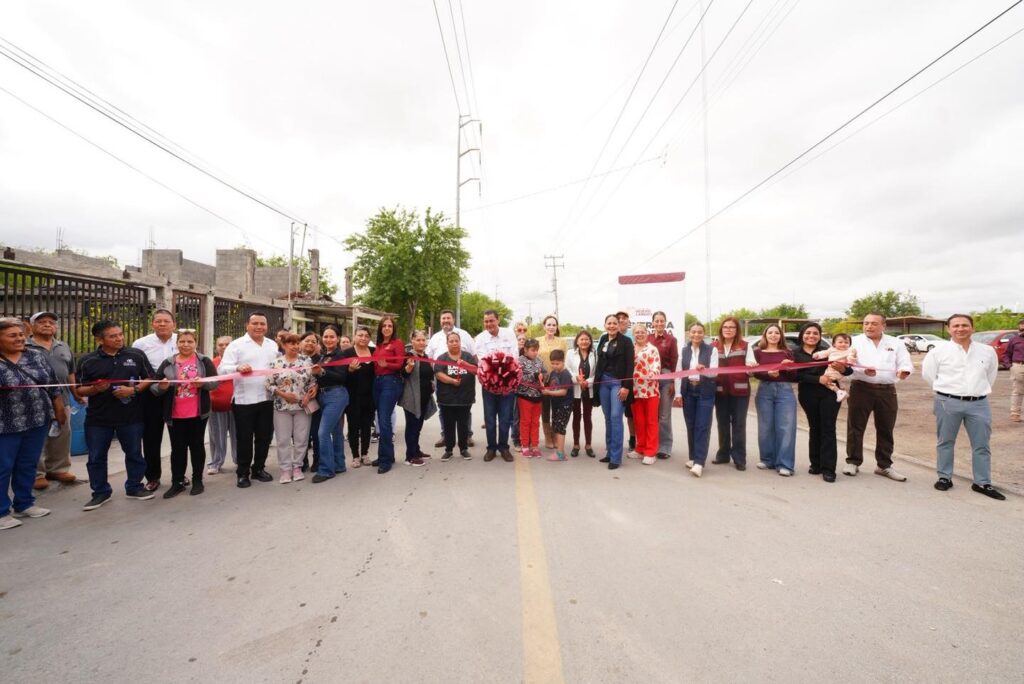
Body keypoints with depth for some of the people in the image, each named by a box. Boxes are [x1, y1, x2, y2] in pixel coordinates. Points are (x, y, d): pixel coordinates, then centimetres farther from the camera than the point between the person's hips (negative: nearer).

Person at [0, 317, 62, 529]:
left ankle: (24, 504, 30)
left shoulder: (37, 356, 3)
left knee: (28, 466, 16)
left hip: (38, 421, 4)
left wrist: (59, 409, 9)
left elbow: (53, 385, 9)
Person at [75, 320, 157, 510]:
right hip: (98, 418, 0)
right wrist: (94, 389, -18)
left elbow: (149, 379, 3)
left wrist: (134, 390, -15)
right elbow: (79, 390, 3)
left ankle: (134, 488, 27)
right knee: (96, 457, 10)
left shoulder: (136, 355, -1)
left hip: (131, 416, 0)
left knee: (134, 453, 11)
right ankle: (100, 492, 27)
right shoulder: (87, 361, -2)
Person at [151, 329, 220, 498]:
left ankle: (197, 480, 18)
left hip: (198, 413, -2)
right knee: (177, 448, 9)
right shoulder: (167, 363, 6)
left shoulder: (204, 361, 1)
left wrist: (203, 383, -23)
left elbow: (215, 382, -3)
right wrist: (161, 387, -16)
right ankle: (177, 482, 21)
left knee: (197, 446, 7)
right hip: (174, 414, 2)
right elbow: (153, 388, 6)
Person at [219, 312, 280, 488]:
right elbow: (222, 369, -12)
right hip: (244, 400, -4)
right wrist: (238, 368, -30)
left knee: (264, 436, 12)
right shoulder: (236, 345, -3)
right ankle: (243, 473, 18)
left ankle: (259, 468, 27)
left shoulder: (273, 345, 11)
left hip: (266, 398, 4)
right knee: (244, 438, 5)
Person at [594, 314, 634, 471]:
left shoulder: (626, 341, -4)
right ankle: (609, 452, 17)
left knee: (616, 417, -9)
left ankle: (616, 457, -4)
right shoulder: (603, 341, 10)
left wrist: (626, 386, -16)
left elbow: (629, 365, -9)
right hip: (603, 382, 5)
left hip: (618, 382, -5)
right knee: (608, 418, 9)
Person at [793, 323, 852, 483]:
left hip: (829, 393, 0)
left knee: (828, 429, -2)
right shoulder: (796, 353, 4)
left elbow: (849, 371, -2)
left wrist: (842, 367, -24)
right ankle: (816, 464, 20)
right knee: (814, 428, 9)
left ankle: (828, 469, 1)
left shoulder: (827, 351, 6)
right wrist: (818, 379, -20)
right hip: (808, 395, 0)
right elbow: (797, 375, -7)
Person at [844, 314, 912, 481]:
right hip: (861, 388, -3)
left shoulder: (895, 343, 12)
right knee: (856, 426, 1)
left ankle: (884, 465, 22)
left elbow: (906, 362, 2)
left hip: (887, 391, 3)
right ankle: (853, 461, 11)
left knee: (885, 429, 10)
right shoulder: (855, 341, 5)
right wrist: (863, 370, -25)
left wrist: (904, 370, -21)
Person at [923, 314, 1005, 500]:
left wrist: (980, 390, 13)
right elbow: (927, 372, 3)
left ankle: (982, 483, 18)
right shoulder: (940, 350, -4)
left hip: (979, 404, 3)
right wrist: (945, 389, 4)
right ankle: (944, 477, 18)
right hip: (947, 403, -3)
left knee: (982, 445, 7)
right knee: (945, 442, 7)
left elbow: (991, 373, 19)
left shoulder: (987, 351, 6)